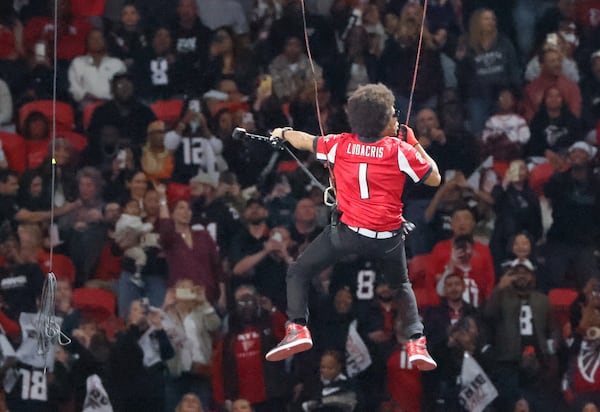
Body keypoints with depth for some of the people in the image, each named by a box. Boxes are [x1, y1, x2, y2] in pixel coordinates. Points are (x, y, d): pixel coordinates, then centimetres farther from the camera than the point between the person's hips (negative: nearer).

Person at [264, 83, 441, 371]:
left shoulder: (340, 144, 1)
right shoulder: (400, 150, -6)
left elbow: (304, 141, 19)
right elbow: (434, 178, 2)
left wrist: (283, 133, 40)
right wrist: (415, 145, 12)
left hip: (349, 231, -1)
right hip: (388, 237, 1)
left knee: (298, 273, 14)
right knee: (402, 286, 26)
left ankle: (297, 328, -7)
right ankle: (416, 342, 8)